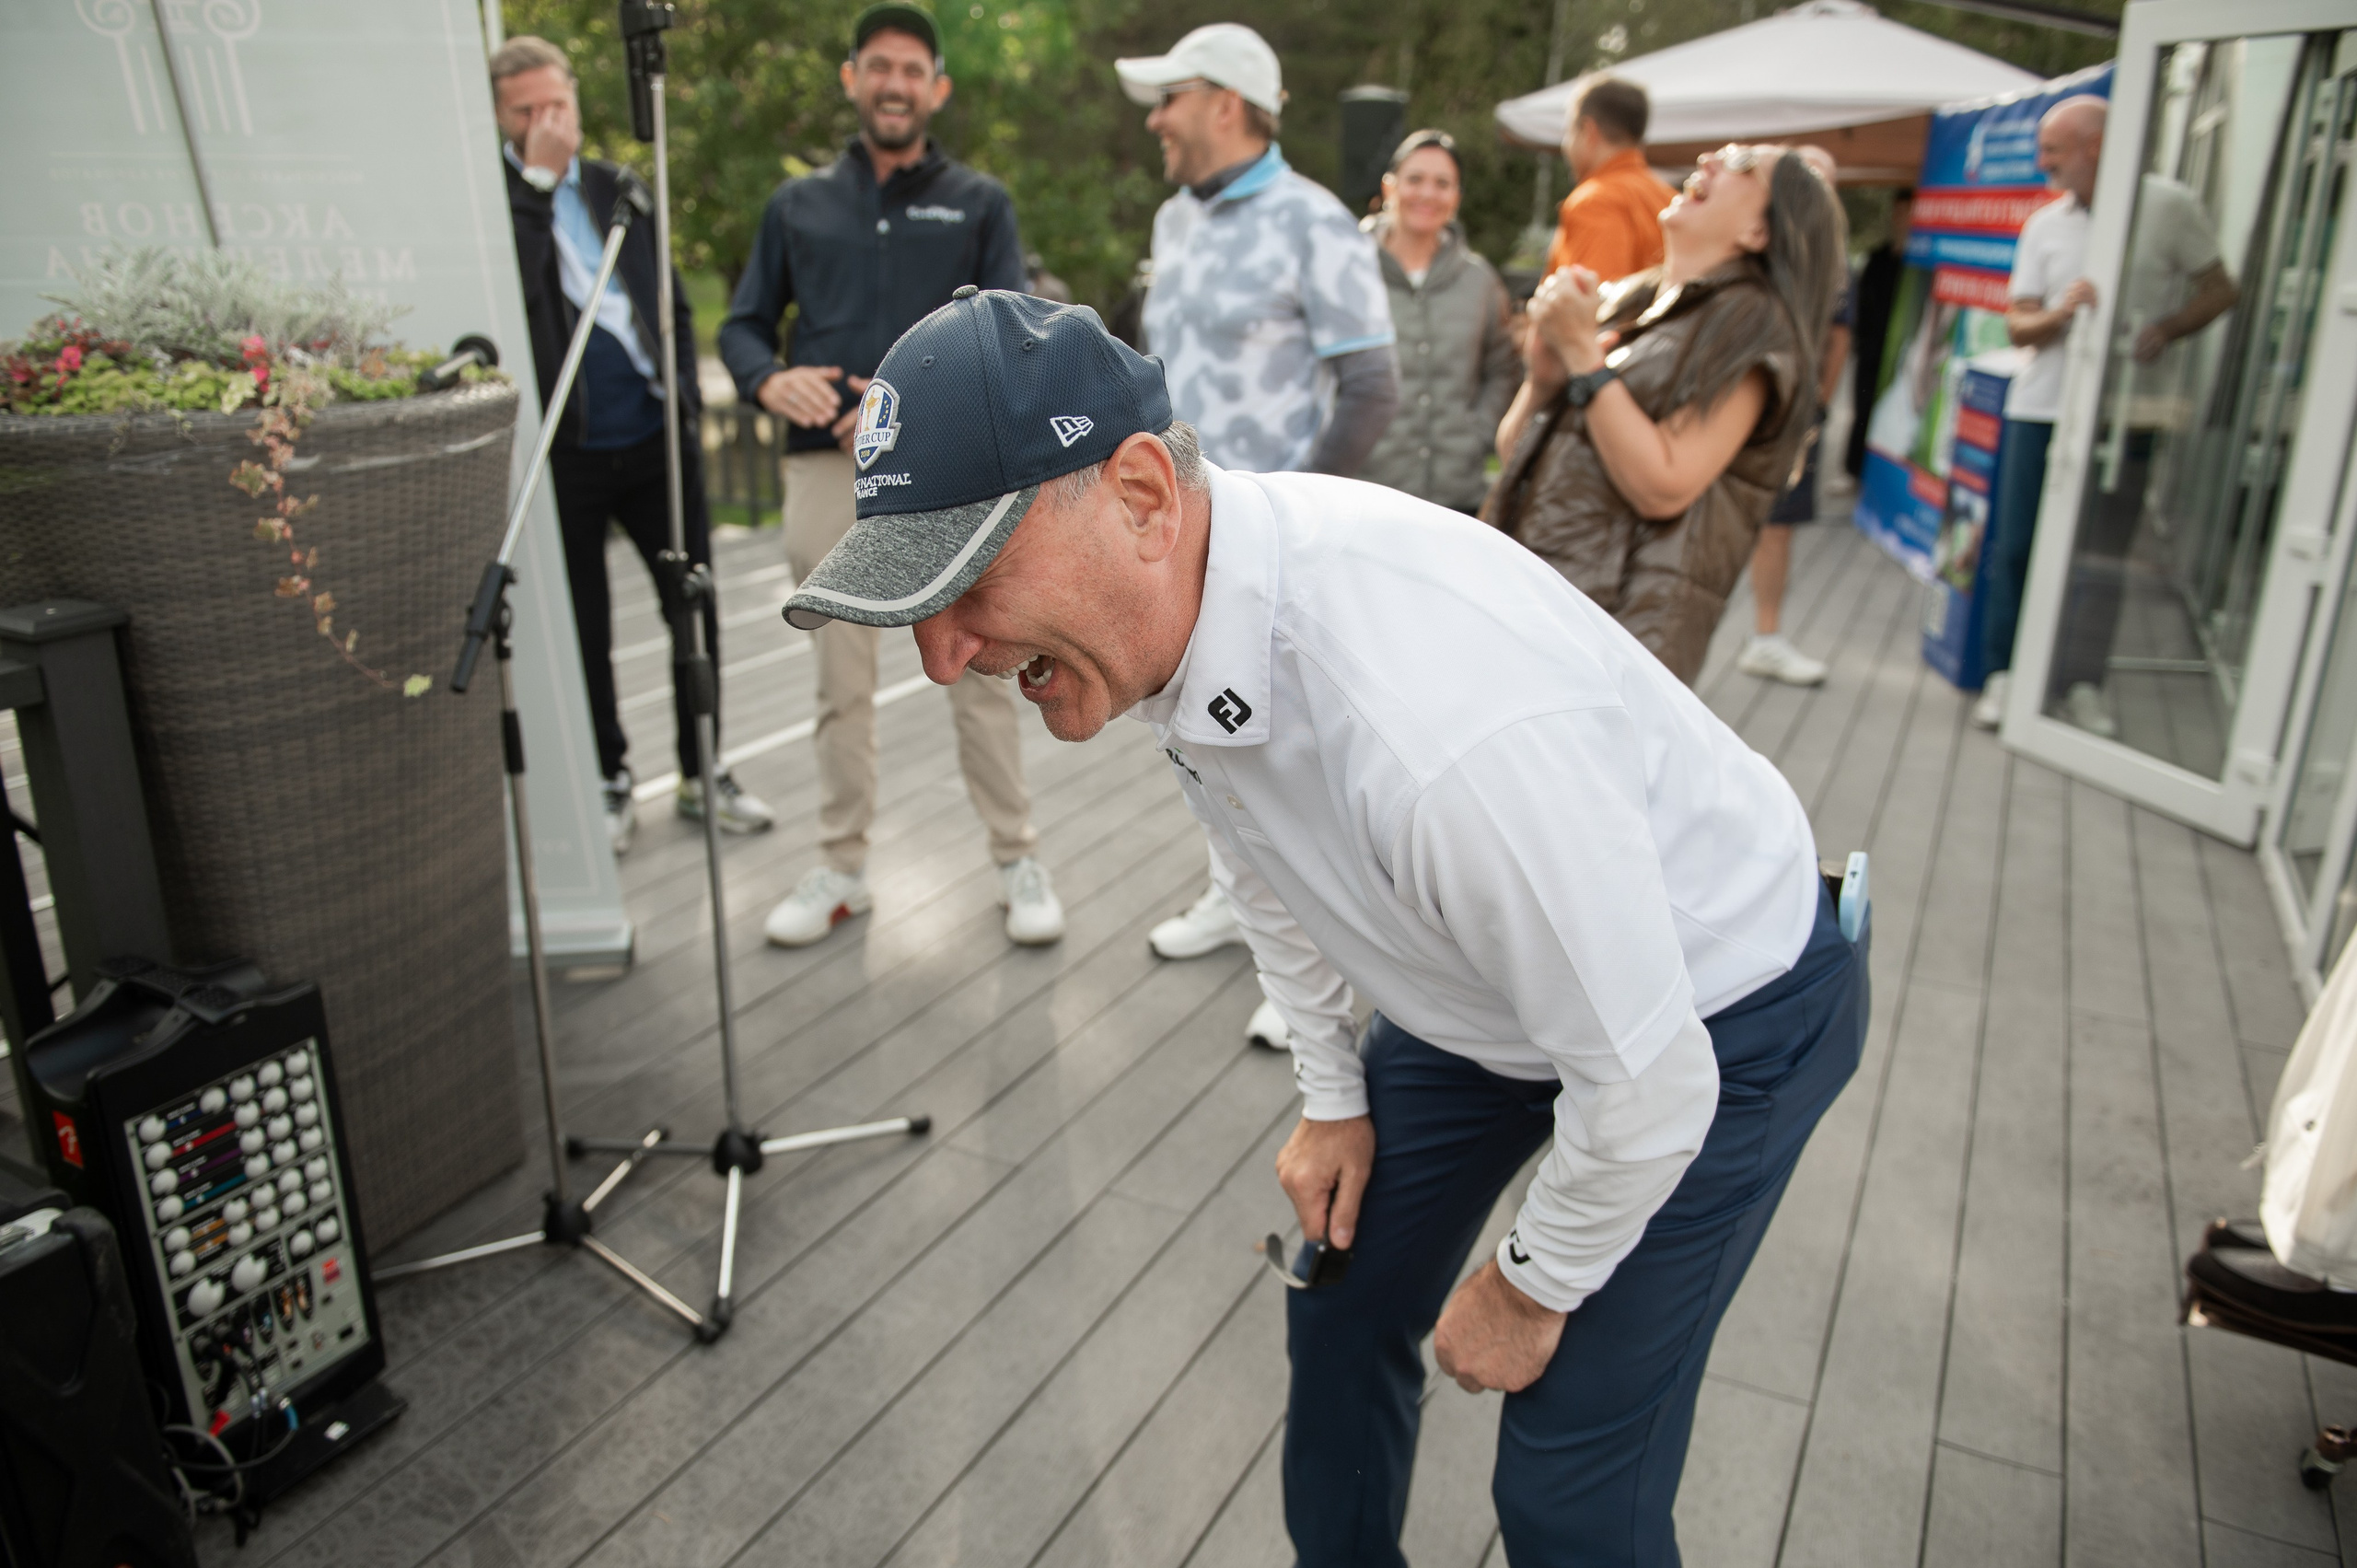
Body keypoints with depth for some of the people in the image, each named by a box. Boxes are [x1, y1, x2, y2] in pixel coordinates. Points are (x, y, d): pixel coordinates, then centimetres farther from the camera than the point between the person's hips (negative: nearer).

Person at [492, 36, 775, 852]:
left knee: (695, 609, 6)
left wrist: (687, 400, 6)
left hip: (655, 440, 4)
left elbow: (672, 301, 17)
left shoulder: (619, 188, 12)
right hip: (564, 452, -3)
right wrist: (537, 178, -18)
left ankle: (701, 772, 21)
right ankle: (611, 782, 23)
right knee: (584, 629, 7)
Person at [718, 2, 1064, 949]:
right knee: (841, 684, 8)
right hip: (827, 469, 2)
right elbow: (742, 324, 14)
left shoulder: (978, 204, 9)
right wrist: (770, 381, -9)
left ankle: (1018, 862, 13)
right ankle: (842, 870, 20)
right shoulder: (797, 206, 15)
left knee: (981, 676, 0)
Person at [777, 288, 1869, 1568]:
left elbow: (1648, 1082, -30)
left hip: (1714, 1015, -6)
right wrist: (1330, 1096, 11)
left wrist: (1533, 1289, -11)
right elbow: (1263, 857, 4)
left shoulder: (1442, 733, -44)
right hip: (1474, 982, 7)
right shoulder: (1158, 603, -17)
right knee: (1344, 1306, 18)